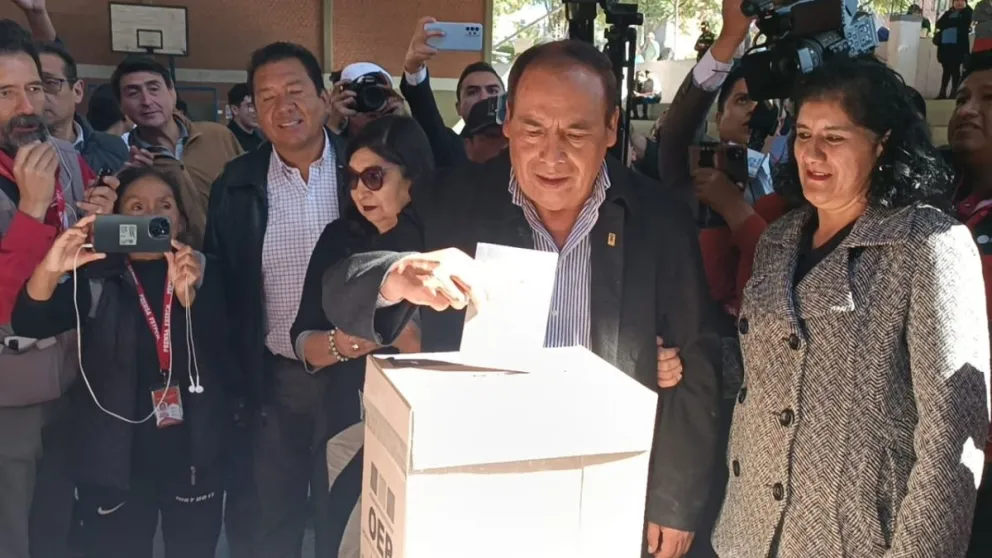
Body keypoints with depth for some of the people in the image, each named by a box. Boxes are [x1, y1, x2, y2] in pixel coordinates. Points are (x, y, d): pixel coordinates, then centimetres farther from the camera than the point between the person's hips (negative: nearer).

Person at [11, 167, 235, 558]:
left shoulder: (204, 276, 2)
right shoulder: (97, 278, 2)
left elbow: (224, 365, -10)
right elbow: (29, 324, -13)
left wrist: (190, 297, -27)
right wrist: (49, 268, -33)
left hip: (194, 455, 1)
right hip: (116, 459, -1)